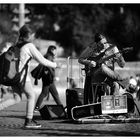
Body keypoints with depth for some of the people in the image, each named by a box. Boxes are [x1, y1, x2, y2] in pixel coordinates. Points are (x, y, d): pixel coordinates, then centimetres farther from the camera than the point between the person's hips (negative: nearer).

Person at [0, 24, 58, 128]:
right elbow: (42, 60, -7)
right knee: (31, 95, 8)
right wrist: (55, 65, 6)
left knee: (17, 98, 14)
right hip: (22, 76, -7)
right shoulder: (30, 46, -8)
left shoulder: (17, 45, 14)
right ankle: (29, 121, 10)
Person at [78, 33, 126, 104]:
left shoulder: (112, 48, -2)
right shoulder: (92, 48, -5)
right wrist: (89, 62, -15)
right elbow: (80, 59, 6)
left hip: (109, 75, 1)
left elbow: (122, 65, -2)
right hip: (95, 75, -1)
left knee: (115, 85, -33)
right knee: (103, 67, -37)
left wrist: (120, 58, -25)